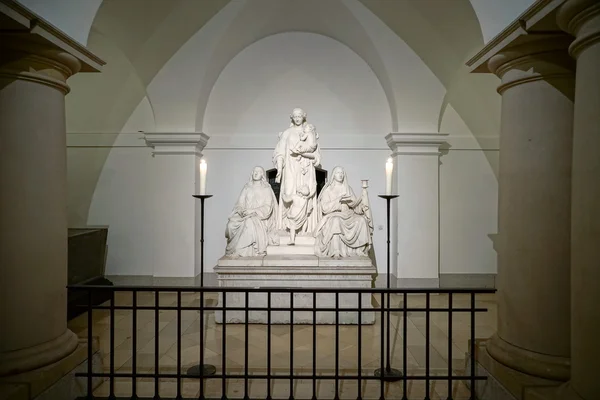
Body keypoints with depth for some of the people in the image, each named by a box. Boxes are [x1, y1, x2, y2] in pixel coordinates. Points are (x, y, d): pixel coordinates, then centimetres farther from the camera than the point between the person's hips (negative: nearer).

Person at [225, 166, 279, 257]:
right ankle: (232, 247, -16)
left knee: (249, 223, -38)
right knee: (231, 224, -28)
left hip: (260, 217, -3)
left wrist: (253, 210, -17)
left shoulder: (266, 189, 7)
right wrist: (242, 211, -13)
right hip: (245, 216, 3)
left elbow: (267, 207, -4)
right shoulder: (246, 188, 17)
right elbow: (240, 204, 11)